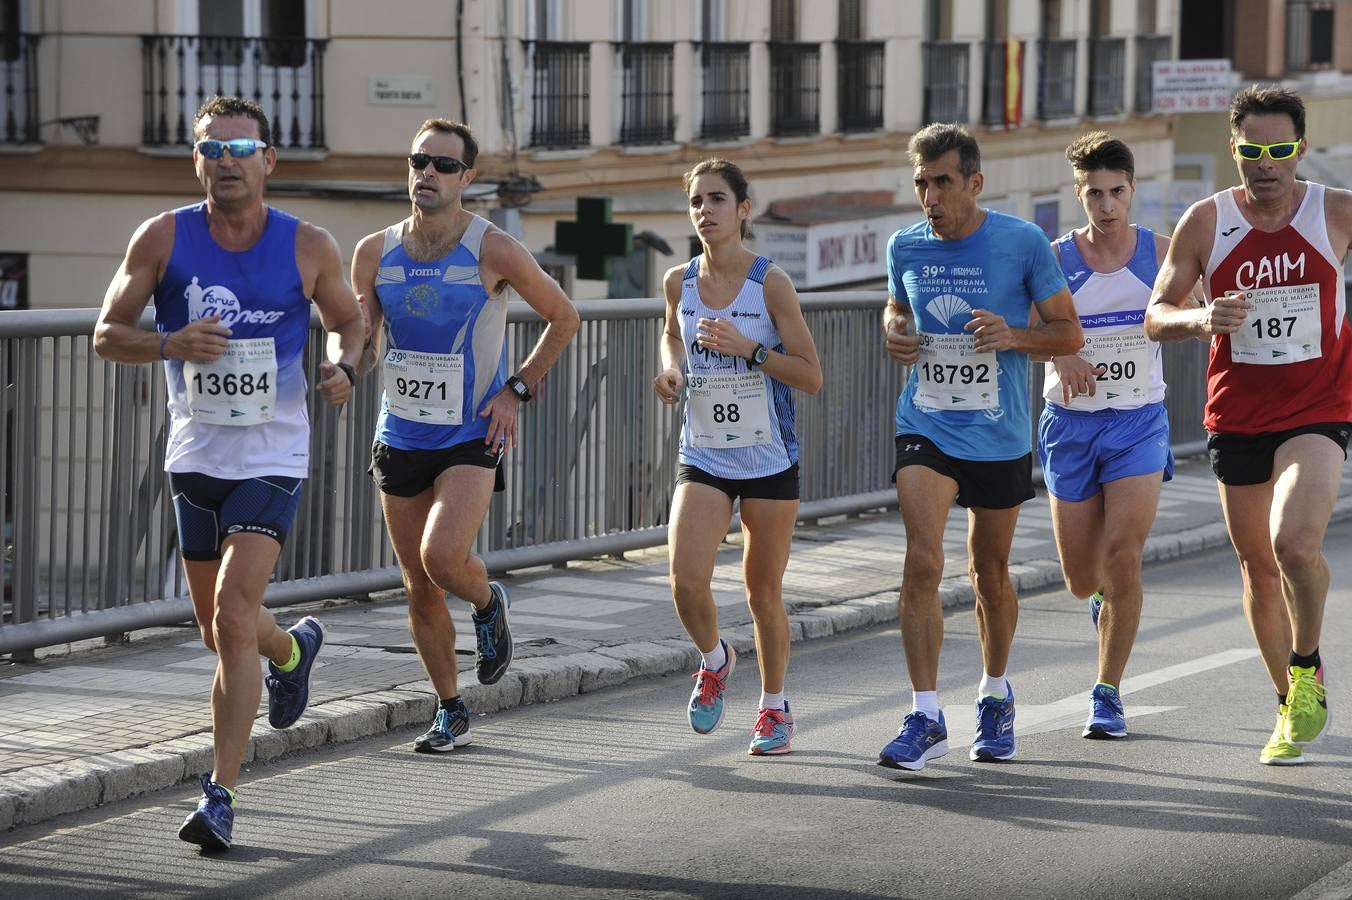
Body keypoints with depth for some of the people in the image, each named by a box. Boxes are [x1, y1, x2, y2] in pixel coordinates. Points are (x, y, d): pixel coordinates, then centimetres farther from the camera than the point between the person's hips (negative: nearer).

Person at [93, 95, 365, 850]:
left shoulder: (309, 248, -5)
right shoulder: (164, 238, -5)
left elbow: (349, 320, 12)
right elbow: (108, 334, -1)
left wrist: (343, 366, -10)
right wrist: (170, 344, -21)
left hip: (272, 459, -3)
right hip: (195, 455, 3)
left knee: (233, 615, -19)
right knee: (220, 628, 16)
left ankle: (220, 796, -16)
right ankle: (293, 650, 53)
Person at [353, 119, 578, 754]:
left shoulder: (493, 251, -10)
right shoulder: (375, 254, 1)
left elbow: (563, 318, 2)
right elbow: (361, 345, 8)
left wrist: (517, 390, -5)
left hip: (473, 437, -4)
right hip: (400, 436, 4)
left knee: (443, 559, -25)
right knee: (419, 589, 7)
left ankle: (488, 604, 10)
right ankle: (451, 713, 23)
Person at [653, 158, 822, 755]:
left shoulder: (771, 284, -10)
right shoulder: (679, 282, 0)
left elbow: (812, 376, -10)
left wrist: (747, 348, -21)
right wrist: (672, 368, 2)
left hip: (769, 460, -2)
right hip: (702, 459, 2)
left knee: (763, 592, 7)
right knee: (686, 581, -16)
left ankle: (774, 707, 28)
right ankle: (714, 660, 16)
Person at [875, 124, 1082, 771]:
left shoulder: (1024, 243, -8)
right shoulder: (905, 247, 0)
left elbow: (1069, 334, -2)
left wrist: (1012, 335, -21)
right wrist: (895, 333, -3)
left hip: (1000, 438, -1)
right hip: (926, 428, 1)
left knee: (990, 573, 13)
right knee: (922, 562, -16)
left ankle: (995, 694, 37)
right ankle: (925, 718, -15)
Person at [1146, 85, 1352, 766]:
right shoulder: (1207, 221, -4)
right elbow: (1156, 315, 0)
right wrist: (1201, 319, -21)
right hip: (1237, 415, 3)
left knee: (1295, 543, -25)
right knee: (1258, 569, 10)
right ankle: (1291, 708, 29)